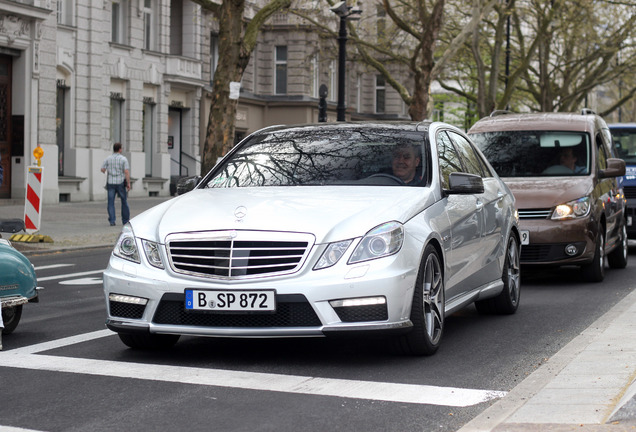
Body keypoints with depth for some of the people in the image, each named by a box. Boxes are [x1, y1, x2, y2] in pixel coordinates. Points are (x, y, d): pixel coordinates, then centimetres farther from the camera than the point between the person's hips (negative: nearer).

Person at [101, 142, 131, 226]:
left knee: (111, 203, 2)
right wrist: (128, 183, -9)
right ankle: (125, 220, 17)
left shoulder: (108, 159, 3)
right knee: (124, 202, 12)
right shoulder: (123, 159, -4)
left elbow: (102, 169, -1)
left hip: (110, 183, 2)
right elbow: (126, 172, -12)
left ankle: (112, 221, -9)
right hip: (120, 183, -2)